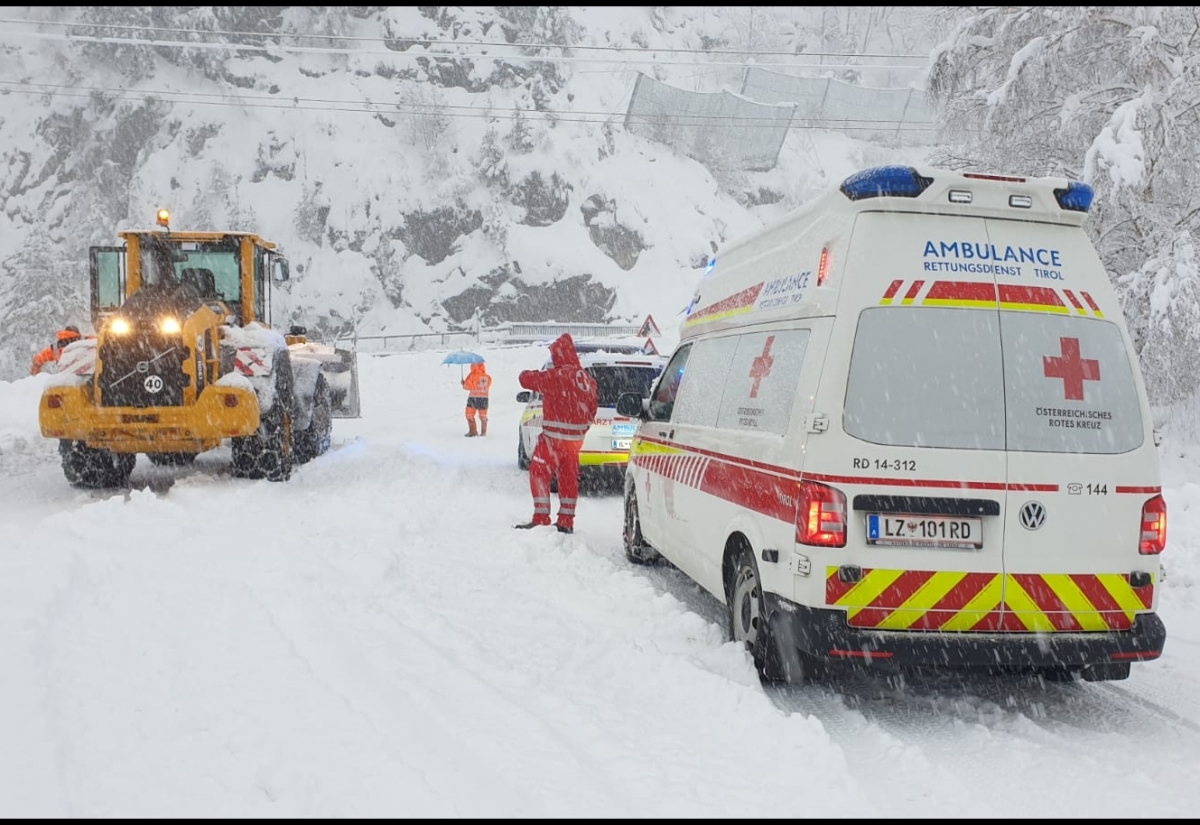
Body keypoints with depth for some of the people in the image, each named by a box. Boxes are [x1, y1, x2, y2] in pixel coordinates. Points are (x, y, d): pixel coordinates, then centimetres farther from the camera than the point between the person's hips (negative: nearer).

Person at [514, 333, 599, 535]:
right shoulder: (587, 379, 6)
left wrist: (528, 374, 15)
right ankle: (566, 522, 19)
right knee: (569, 477, 15)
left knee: (539, 473, 3)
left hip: (554, 436, -7)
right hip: (576, 437, 7)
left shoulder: (556, 376, -15)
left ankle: (541, 518, -2)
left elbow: (526, 379, -8)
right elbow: (592, 408, 14)